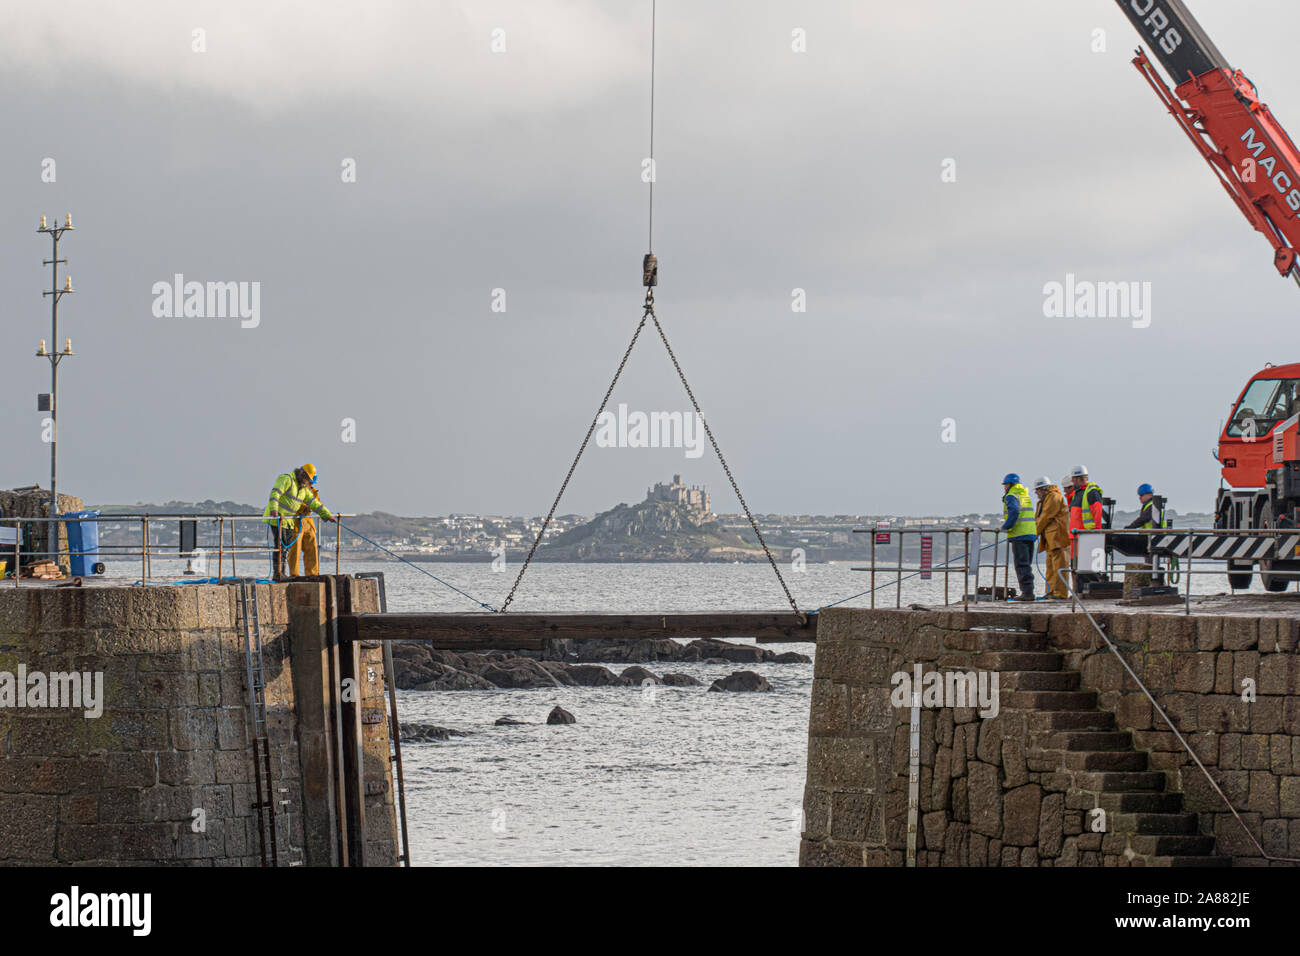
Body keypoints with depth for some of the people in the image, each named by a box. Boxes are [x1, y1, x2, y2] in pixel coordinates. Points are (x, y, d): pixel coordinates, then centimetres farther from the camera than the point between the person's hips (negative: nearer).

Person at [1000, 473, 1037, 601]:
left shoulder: (1011, 497, -6)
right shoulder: (1026, 496, 20)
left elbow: (1014, 511, -22)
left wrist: (1006, 527, -14)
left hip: (1019, 535, -8)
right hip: (1031, 534, 8)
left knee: (1022, 564, -7)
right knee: (1026, 564, 13)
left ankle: (1027, 592, -12)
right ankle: (1028, 591, 12)